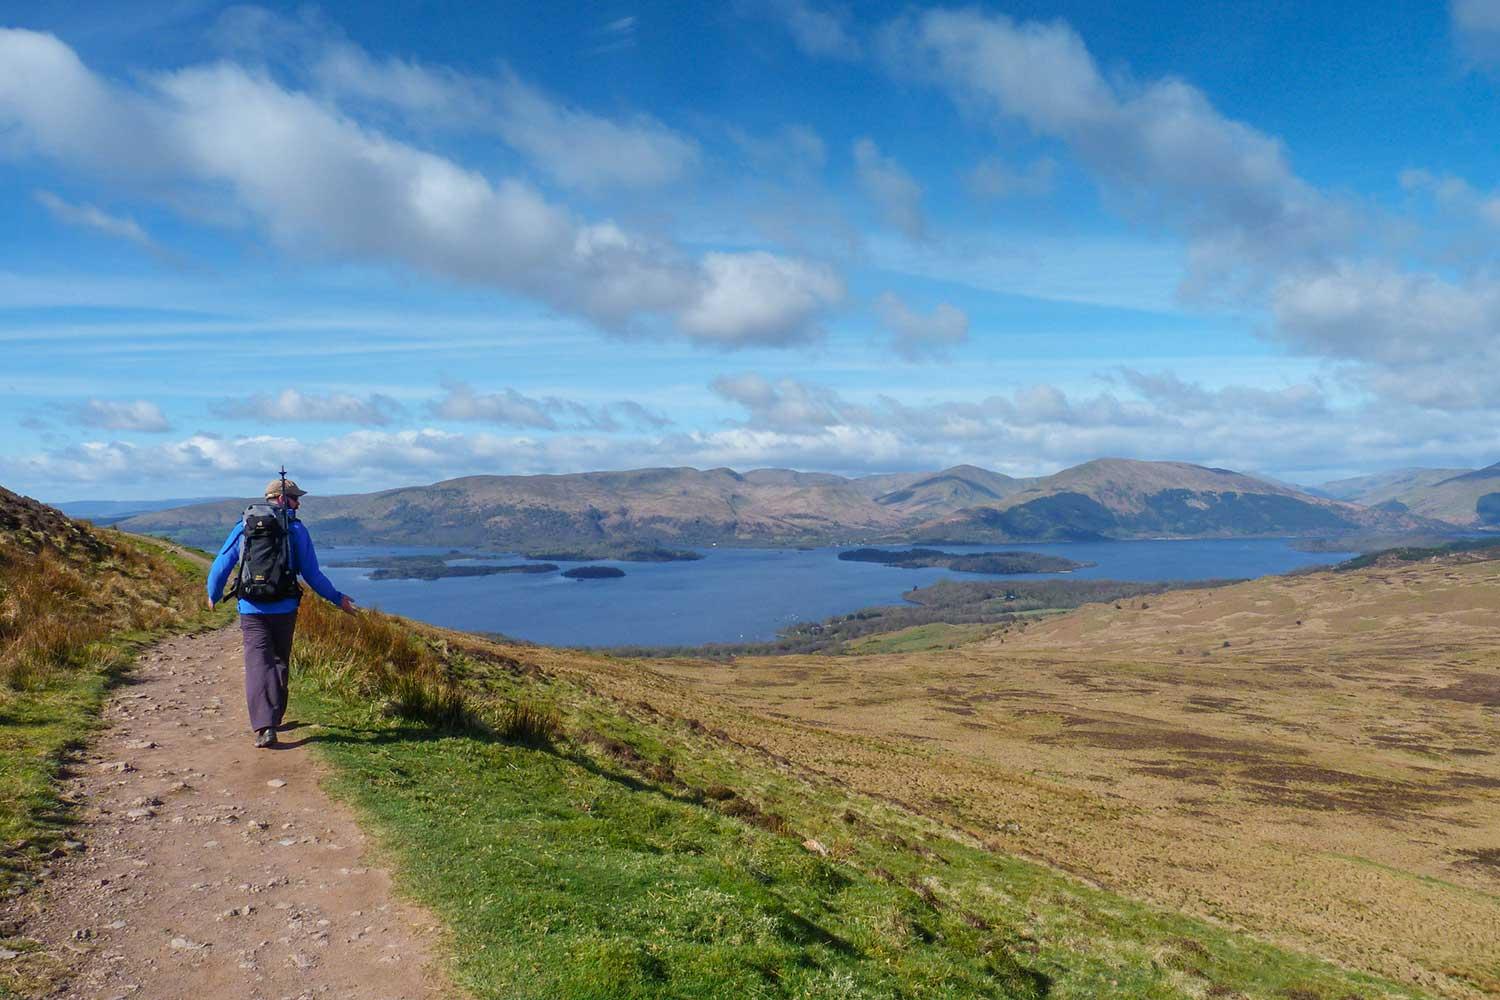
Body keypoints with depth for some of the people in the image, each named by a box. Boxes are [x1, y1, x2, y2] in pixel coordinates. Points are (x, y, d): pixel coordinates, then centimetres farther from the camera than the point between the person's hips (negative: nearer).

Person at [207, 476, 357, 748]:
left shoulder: (243, 527, 5)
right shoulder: (296, 529, -2)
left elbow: (221, 565, 7)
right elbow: (312, 574, -2)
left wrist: (213, 596, 25)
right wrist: (337, 599, 9)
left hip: (251, 610, 1)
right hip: (284, 609, 0)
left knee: (258, 664, -4)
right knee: (280, 663, 16)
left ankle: (263, 727, -17)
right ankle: (273, 719, 26)